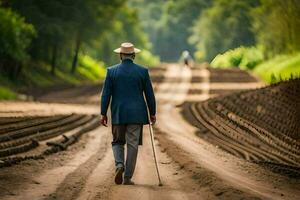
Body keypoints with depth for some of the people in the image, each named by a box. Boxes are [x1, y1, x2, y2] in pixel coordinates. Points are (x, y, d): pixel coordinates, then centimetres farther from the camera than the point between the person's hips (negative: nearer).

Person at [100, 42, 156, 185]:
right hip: (136, 114, -1)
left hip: (118, 114, 1)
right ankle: (127, 177, 1)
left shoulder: (112, 71, -1)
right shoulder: (142, 71, -2)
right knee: (132, 144, 3)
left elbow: (106, 94, -1)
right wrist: (152, 113, 11)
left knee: (117, 142, 16)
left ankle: (119, 165, -10)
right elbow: (149, 94, 2)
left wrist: (103, 114, 5)